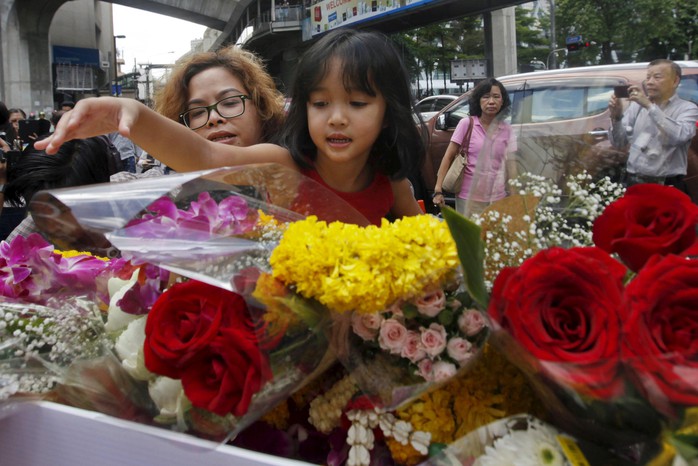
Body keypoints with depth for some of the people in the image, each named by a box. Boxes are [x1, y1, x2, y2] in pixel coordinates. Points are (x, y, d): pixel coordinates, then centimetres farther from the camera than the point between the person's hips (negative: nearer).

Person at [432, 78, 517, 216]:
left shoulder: (507, 130, 4)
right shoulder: (466, 124, -5)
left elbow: (511, 164, 5)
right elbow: (449, 157, -3)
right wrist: (438, 190, -9)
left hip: (497, 198, 3)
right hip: (469, 198, -3)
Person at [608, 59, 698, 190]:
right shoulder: (637, 105, 10)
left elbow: (679, 136, -20)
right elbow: (619, 143, 7)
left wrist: (650, 106, -20)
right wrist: (616, 117, -10)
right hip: (633, 182, 3)